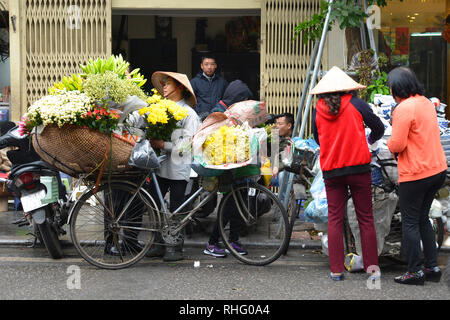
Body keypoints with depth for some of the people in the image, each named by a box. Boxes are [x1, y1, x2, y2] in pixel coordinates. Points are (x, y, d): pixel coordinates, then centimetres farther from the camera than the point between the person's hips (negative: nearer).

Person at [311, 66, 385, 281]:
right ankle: (372, 267, 7)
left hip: (331, 172, 2)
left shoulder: (317, 111, 2)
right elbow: (379, 128, 4)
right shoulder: (356, 104, -3)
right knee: (366, 218, 6)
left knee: (335, 219, 7)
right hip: (359, 168, -1)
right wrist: (370, 140, 26)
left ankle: (336, 270, 6)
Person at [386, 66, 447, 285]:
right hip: (437, 169, 8)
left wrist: (389, 144, 2)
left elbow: (396, 145, -20)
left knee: (410, 222, 3)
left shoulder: (404, 108, -18)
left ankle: (415, 271, 9)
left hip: (415, 174, -8)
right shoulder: (426, 102, 10)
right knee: (422, 218, 18)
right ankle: (433, 267, 22)